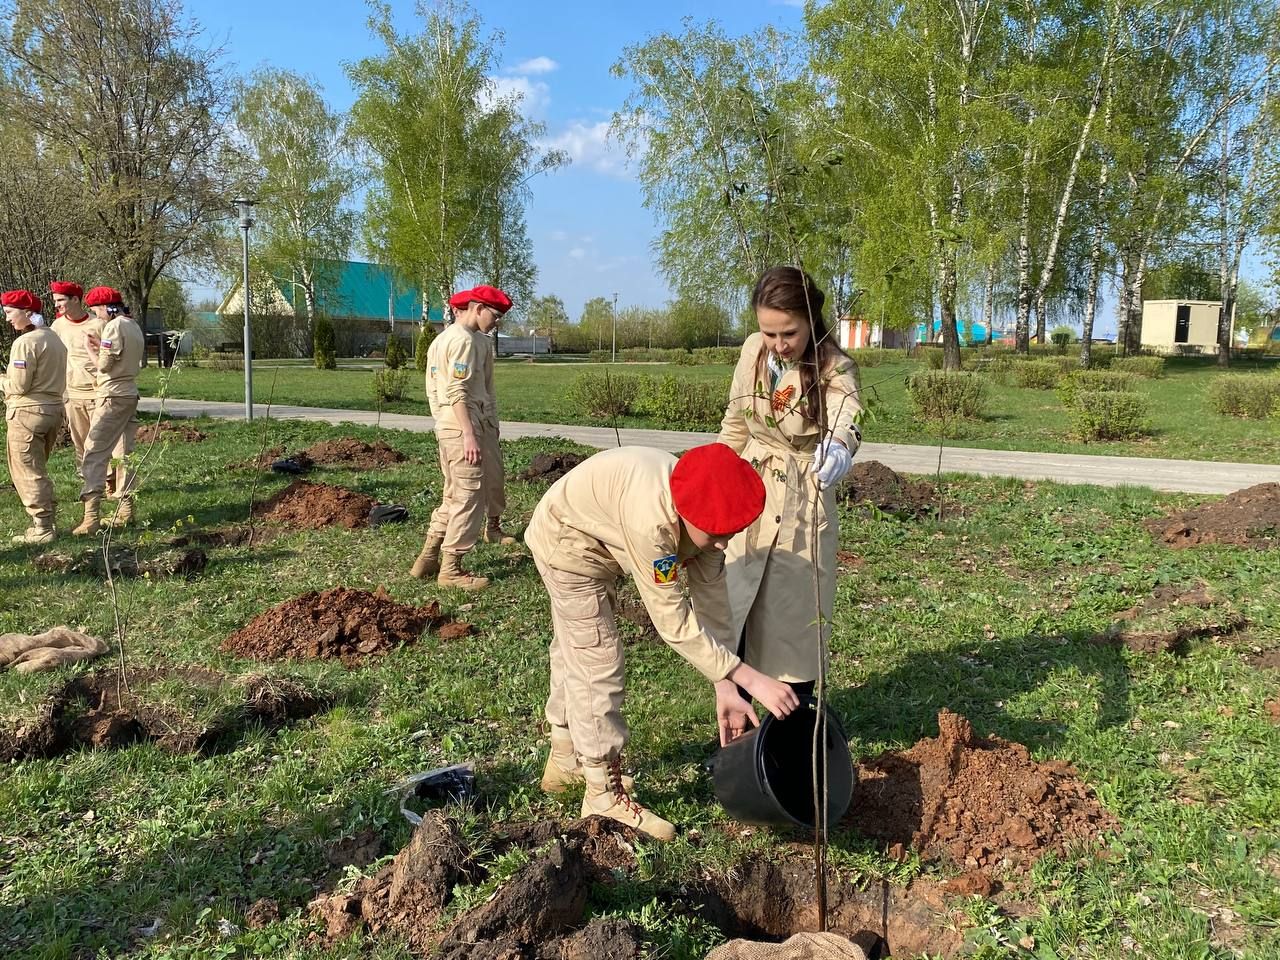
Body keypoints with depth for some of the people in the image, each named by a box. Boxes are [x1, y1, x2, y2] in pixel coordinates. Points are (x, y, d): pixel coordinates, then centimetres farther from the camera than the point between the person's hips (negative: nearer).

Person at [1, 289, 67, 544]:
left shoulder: (25, 342, -15)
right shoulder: (54, 338, 11)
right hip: (54, 408, 9)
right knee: (38, 470, 18)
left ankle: (42, 529, 1)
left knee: (28, 472, 0)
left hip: (28, 411, -9)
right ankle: (46, 521, 20)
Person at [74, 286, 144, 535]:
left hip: (112, 396, -10)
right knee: (124, 453, 14)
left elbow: (103, 365, -15)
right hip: (130, 395, 10)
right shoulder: (134, 327, 14)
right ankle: (126, 509, 19)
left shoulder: (113, 327, -13)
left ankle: (92, 515, -18)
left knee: (95, 452, -11)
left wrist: (91, 350, 2)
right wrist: (101, 347, 15)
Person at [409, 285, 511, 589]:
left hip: (447, 427, 10)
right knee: (469, 498, -4)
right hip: (464, 427, -10)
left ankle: (428, 560, 22)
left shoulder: (443, 338, 19)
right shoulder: (465, 340, -12)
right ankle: (450, 569, 2)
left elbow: (434, 391, 20)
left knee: (453, 497, 17)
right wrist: (469, 434, -23)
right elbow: (459, 392, -20)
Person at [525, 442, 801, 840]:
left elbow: (711, 596, -16)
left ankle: (565, 760, 41)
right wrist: (751, 679, -38)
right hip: (568, 543, -8)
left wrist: (726, 688, -16)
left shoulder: (706, 512, -21)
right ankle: (604, 793, 6)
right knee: (598, 665, -8)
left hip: (594, 548, 8)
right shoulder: (652, 521, -44)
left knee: (574, 654, 22)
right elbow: (675, 624, -39)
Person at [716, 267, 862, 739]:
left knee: (793, 620, 5)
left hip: (802, 507, -4)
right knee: (731, 614, 9)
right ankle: (735, 727, 27)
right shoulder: (753, 350, -5)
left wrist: (838, 445, -63)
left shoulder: (833, 368, -18)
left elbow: (845, 418, -41)